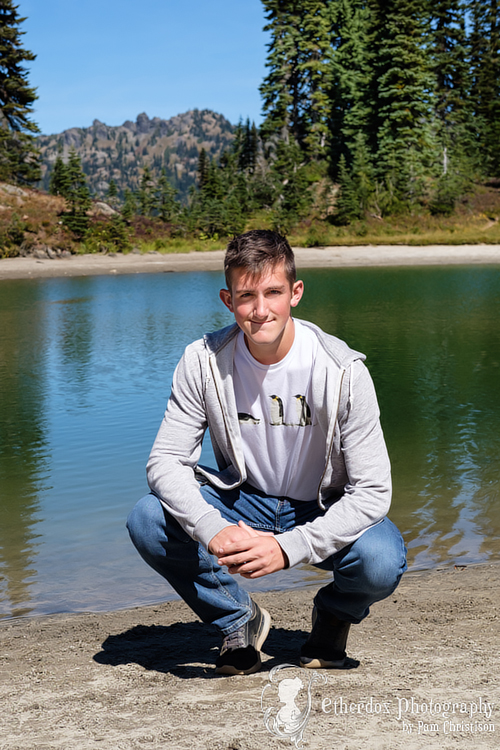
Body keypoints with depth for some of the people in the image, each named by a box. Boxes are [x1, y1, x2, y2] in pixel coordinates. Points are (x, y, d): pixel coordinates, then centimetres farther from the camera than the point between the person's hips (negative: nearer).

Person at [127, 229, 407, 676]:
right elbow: (166, 460, -14)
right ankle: (241, 620, 4)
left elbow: (373, 491, -23)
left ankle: (334, 615, 7)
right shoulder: (203, 362, -16)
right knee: (147, 522, -23)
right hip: (243, 500, 2)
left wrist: (289, 548, -34)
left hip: (325, 509, -2)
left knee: (382, 563, -33)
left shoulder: (343, 371, -23)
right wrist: (213, 530, -34)